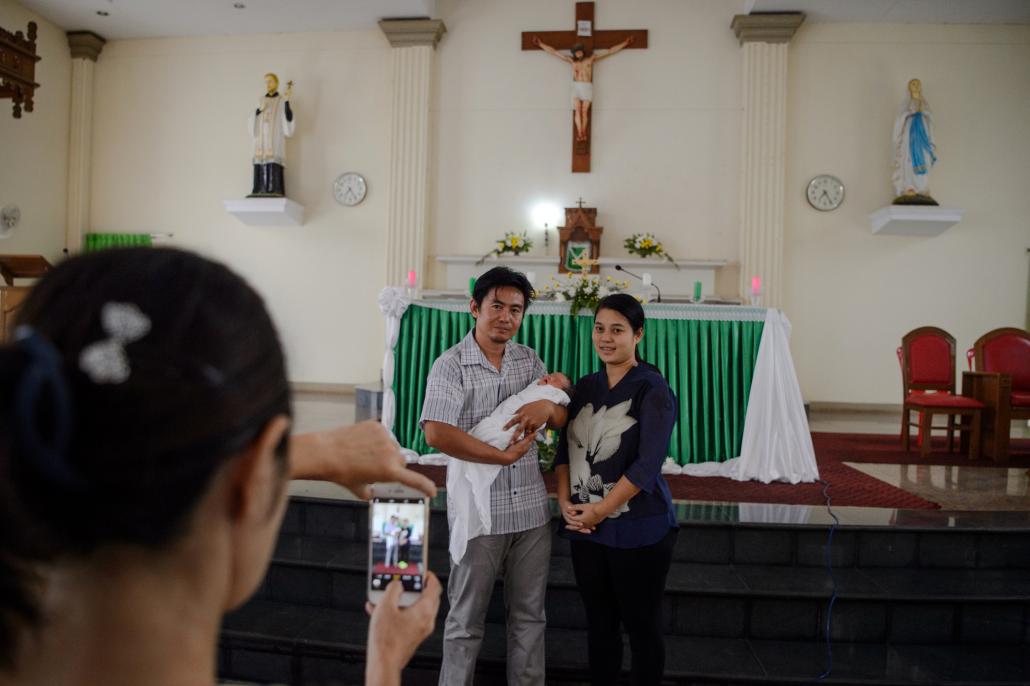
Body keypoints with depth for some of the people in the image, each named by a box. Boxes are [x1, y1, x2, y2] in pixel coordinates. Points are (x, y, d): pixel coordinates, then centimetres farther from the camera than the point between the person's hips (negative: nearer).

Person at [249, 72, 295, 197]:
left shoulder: (282, 101, 5)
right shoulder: (262, 100, 18)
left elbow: (288, 118, -11)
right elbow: (254, 121, 14)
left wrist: (287, 101, -20)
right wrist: (259, 110, -5)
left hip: (275, 140, -4)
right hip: (262, 141, 5)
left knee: (274, 166, -14)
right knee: (261, 167, -3)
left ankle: (274, 191, -17)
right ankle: (261, 192, -5)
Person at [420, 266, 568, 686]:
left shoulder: (529, 360, 6)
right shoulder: (451, 365, -10)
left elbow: (563, 421, 8)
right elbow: (437, 433, -22)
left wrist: (548, 407, -16)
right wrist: (505, 456, -18)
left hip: (531, 509, 5)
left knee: (529, 616, 18)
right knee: (466, 621, 12)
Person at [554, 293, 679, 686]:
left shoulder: (652, 389, -9)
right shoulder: (586, 387, 8)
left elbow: (647, 465, -16)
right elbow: (565, 448, 9)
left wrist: (597, 511, -15)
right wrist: (565, 500, -5)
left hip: (638, 530, -5)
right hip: (585, 529, 5)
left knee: (641, 625, 9)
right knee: (599, 622, 17)